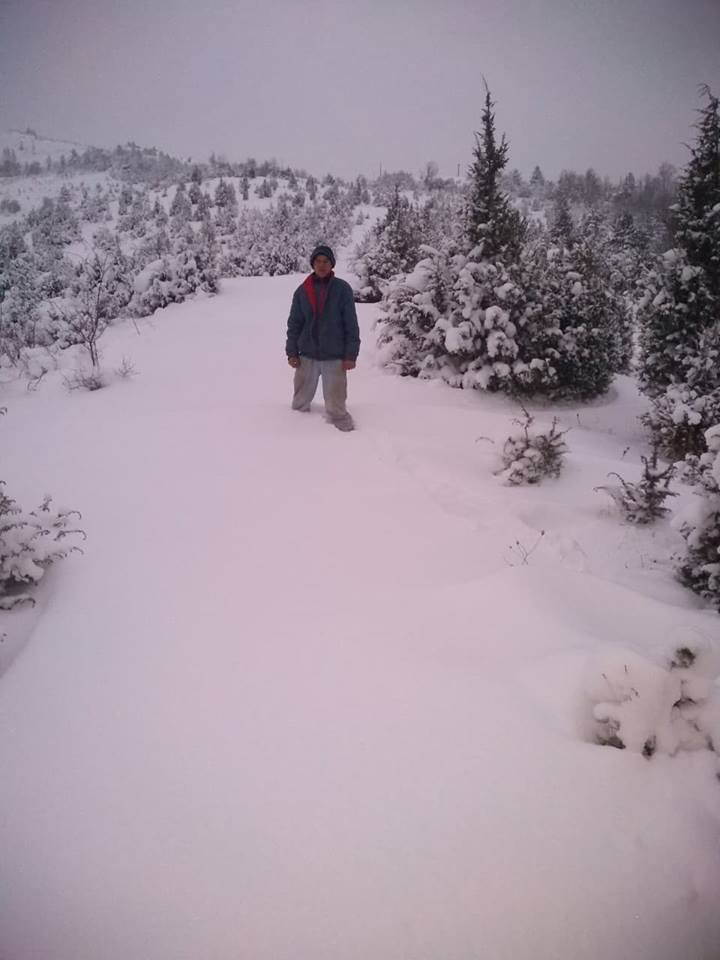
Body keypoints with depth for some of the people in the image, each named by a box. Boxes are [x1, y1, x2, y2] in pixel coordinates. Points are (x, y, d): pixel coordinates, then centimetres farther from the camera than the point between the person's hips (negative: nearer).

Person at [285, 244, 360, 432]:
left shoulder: (342, 289, -3)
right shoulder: (302, 291, 4)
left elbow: (351, 324, -3)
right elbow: (294, 323, 9)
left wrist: (351, 355, -7)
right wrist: (292, 352, 4)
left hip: (334, 357, -3)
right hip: (307, 356, 3)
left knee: (335, 404, -6)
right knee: (300, 401, 13)